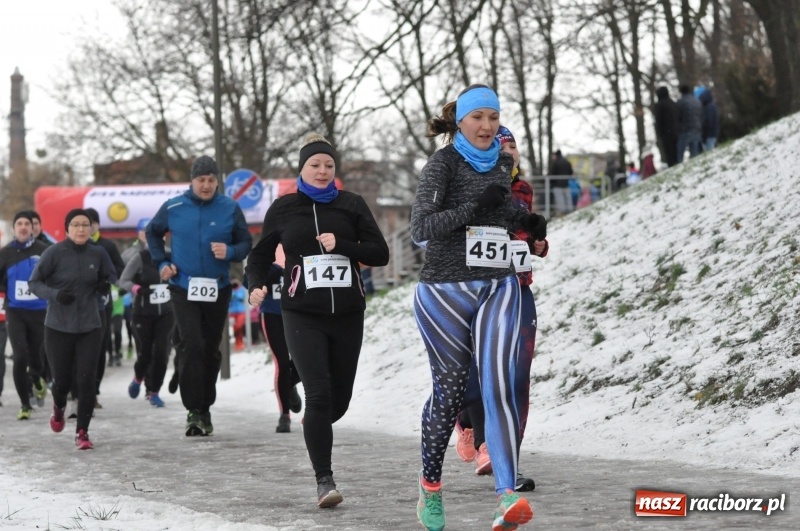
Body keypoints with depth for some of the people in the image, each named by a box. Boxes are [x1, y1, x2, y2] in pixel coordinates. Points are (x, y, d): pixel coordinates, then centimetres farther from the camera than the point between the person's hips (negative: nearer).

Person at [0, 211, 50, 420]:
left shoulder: (43, 251, -5)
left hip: (39, 311, 0)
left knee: (36, 355, 9)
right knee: (20, 356, -11)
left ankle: (37, 380, 47)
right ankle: (25, 404, 2)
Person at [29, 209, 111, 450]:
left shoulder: (98, 254, -1)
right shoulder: (54, 253, -10)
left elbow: (104, 281, 14)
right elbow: (35, 283, -4)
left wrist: (104, 288, -10)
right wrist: (55, 295, -21)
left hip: (90, 327, 1)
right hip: (58, 327, -1)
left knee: (87, 380, -8)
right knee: (62, 379, 7)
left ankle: (82, 432, 5)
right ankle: (59, 408, 43)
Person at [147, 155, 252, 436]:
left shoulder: (230, 208, 0)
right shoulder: (173, 208, 0)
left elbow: (246, 242, 6)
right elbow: (152, 233, 17)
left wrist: (230, 252, -14)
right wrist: (162, 263, 6)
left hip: (218, 290, 2)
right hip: (184, 288, -2)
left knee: (211, 349, 9)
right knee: (191, 345, -15)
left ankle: (205, 408, 22)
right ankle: (194, 410, -13)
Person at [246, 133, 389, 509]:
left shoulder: (351, 205, 5)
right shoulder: (283, 209, 5)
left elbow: (380, 253, 1)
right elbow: (260, 256, 14)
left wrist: (342, 245, -14)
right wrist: (257, 285, -6)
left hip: (347, 314, 2)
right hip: (303, 315, -2)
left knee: (339, 399, 10)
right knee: (318, 393, -16)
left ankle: (315, 427, 46)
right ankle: (324, 481, -12)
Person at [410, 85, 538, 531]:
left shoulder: (502, 162, 10)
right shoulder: (443, 163, -6)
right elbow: (421, 228, -16)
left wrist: (522, 219, 11)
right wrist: (476, 208, -25)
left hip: (498, 289, 3)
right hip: (446, 290, -3)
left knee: (499, 386, -14)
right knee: (450, 392, 4)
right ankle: (431, 488, 27)